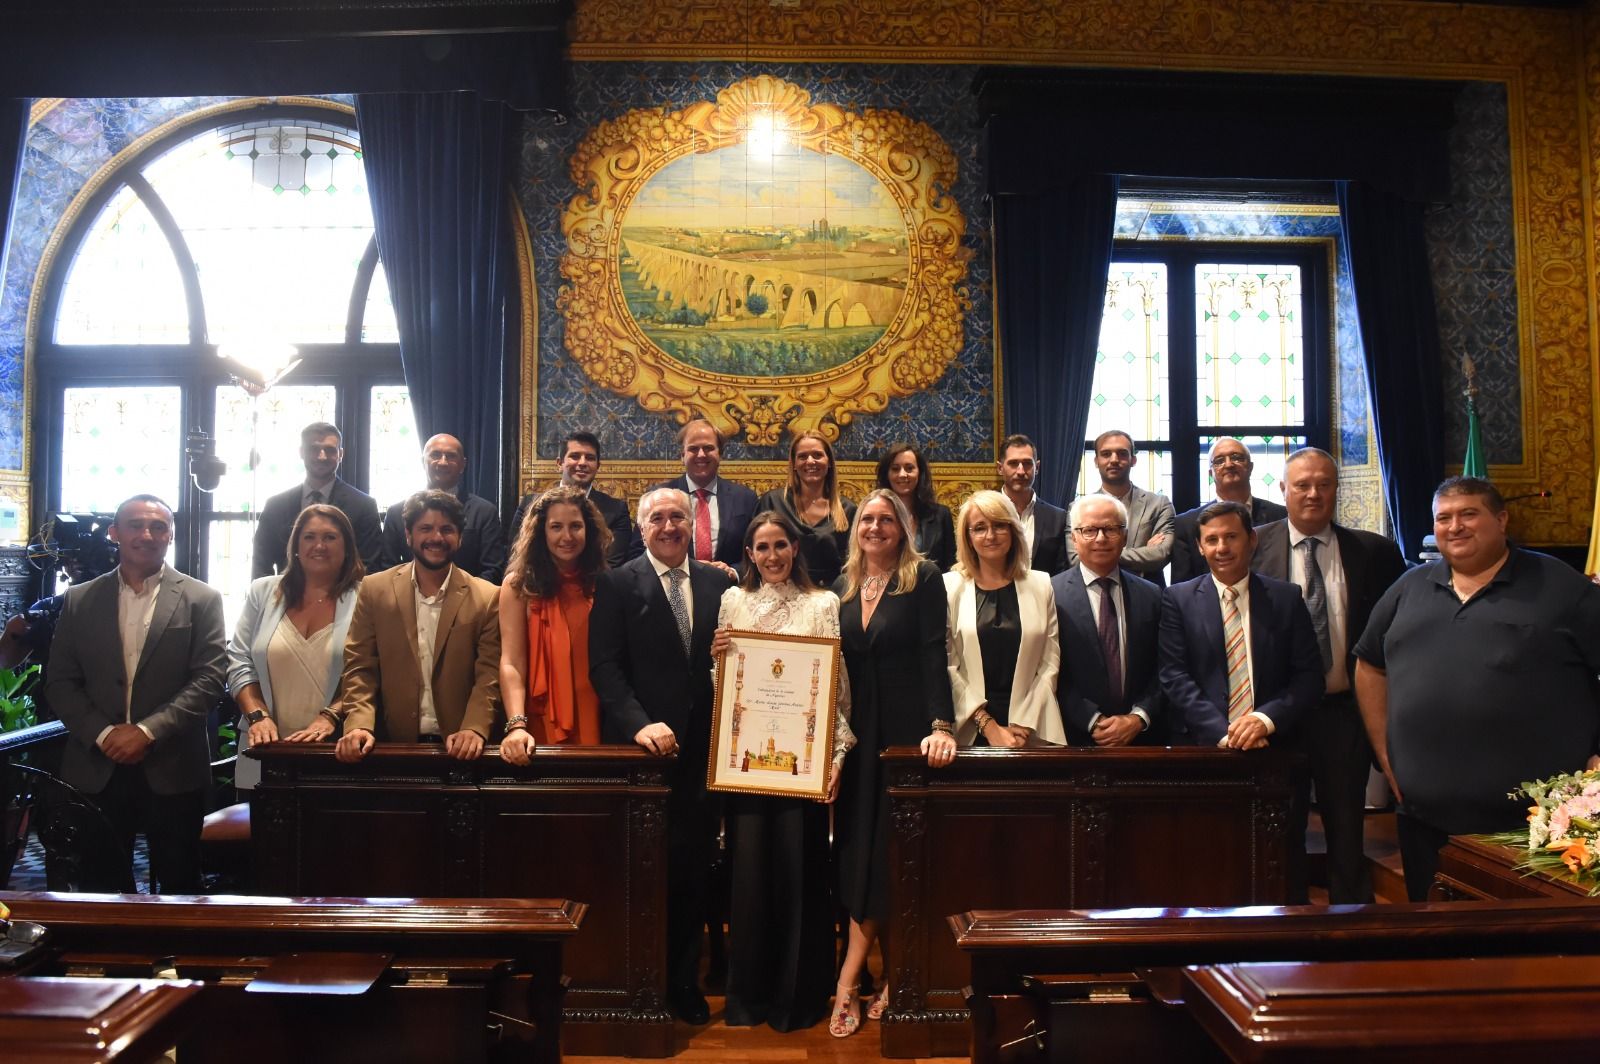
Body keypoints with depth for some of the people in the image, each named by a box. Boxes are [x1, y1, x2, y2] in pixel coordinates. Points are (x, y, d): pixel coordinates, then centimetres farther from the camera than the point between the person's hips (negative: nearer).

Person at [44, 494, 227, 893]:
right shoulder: (80, 599, 8)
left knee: (178, 889, 7)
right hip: (96, 769, 2)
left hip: (173, 770, -2)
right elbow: (60, 682, 5)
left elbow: (210, 679, -7)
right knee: (101, 888, 11)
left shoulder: (201, 600, 0)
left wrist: (148, 730, -16)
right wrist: (103, 734, -10)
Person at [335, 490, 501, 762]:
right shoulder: (375, 590, 5)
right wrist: (360, 725, -13)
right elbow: (360, 667, 2)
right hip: (394, 745, 1)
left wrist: (474, 729, -19)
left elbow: (489, 674, -3)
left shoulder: (487, 598, 0)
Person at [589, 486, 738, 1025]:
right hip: (645, 743, -2)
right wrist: (639, 723, -18)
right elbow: (604, 665, -7)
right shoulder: (617, 584, 0)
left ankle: (684, 978, 25)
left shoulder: (718, 583, 9)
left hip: (702, 746, 3)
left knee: (694, 865, 8)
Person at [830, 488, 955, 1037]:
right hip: (856, 729, 5)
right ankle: (890, 975, 17)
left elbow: (933, 656, -12)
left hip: (907, 727, -5)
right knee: (860, 846, 5)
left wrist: (942, 726, -23)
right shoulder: (842, 585, 10)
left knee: (894, 845, 1)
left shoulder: (923, 578, -4)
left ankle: (849, 979, 10)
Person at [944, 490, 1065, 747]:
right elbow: (946, 666, -5)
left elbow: (1049, 664, 2)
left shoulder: (1040, 585, 5)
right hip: (969, 731, -1)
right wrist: (989, 726, -10)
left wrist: (1024, 726, -7)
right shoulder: (949, 586, -1)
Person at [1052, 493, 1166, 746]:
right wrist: (1093, 722, -15)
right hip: (1076, 738, -3)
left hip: (1140, 736, 3)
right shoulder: (1052, 594, -9)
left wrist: (1138, 719, -10)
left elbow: (1162, 670, 2)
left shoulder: (1151, 595, 3)